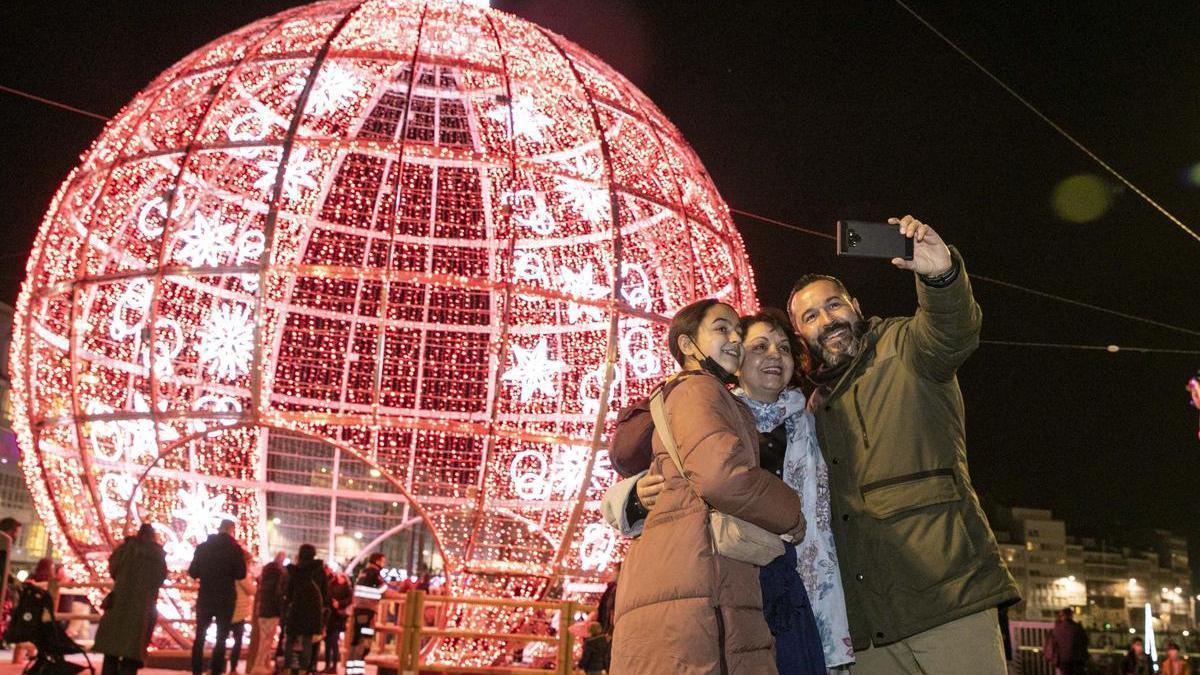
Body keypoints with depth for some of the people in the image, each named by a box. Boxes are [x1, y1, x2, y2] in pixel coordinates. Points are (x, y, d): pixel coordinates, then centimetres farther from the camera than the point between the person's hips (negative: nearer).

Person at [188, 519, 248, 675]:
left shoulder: (202, 547, 1)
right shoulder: (235, 548, -6)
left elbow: (192, 572, 3)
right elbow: (241, 574, -7)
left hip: (205, 598, 2)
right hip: (226, 599, -2)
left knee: (200, 636, 12)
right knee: (221, 638, 5)